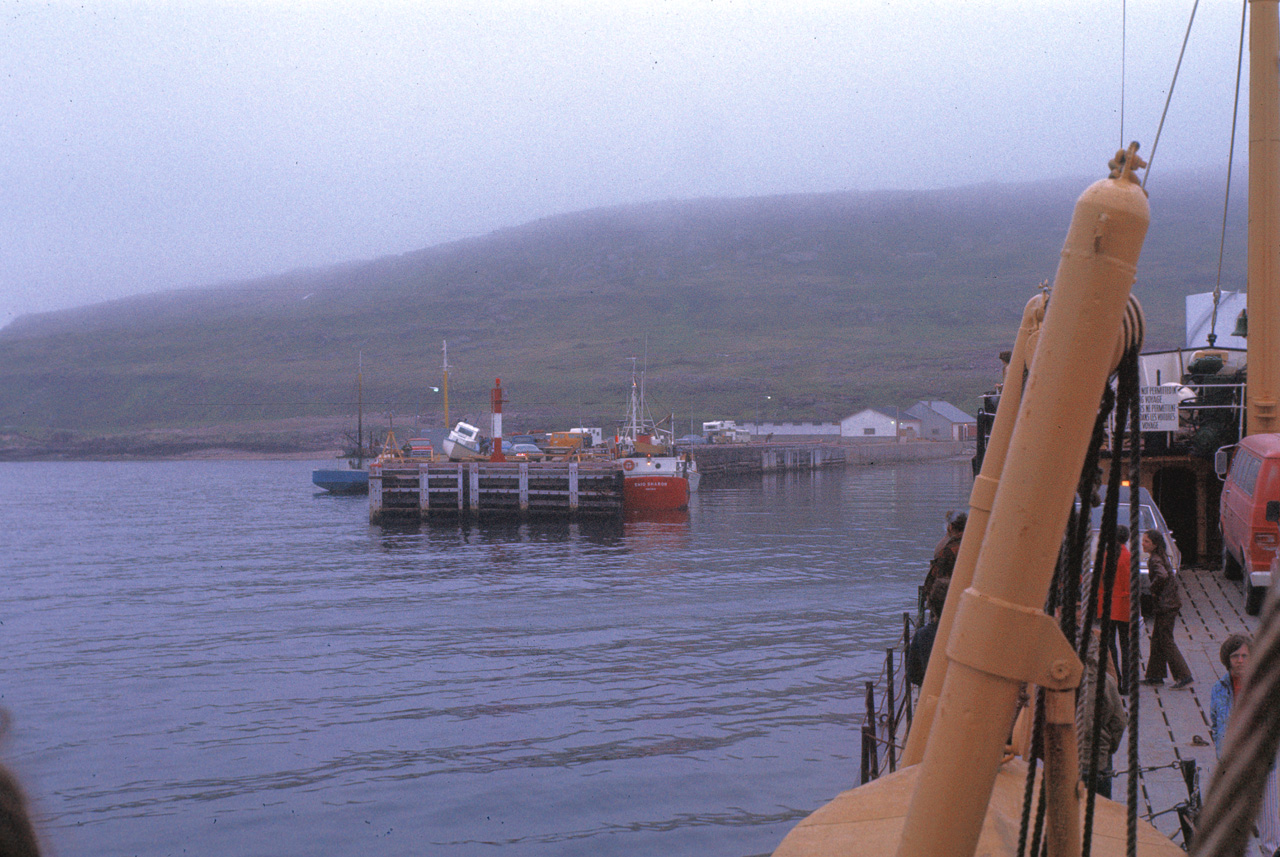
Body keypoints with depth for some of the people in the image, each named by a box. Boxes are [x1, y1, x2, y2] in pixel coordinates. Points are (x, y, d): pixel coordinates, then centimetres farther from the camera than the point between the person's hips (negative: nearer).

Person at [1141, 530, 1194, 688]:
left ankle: (1183, 676, -2)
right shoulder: (1160, 557, 12)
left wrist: (1153, 590, -19)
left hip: (1166, 605, -10)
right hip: (1169, 603, 10)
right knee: (1157, 639, 14)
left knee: (1166, 641, -4)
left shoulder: (1154, 560, -17)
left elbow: (1162, 575, -35)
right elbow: (1170, 577, 23)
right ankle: (1155, 675, 21)